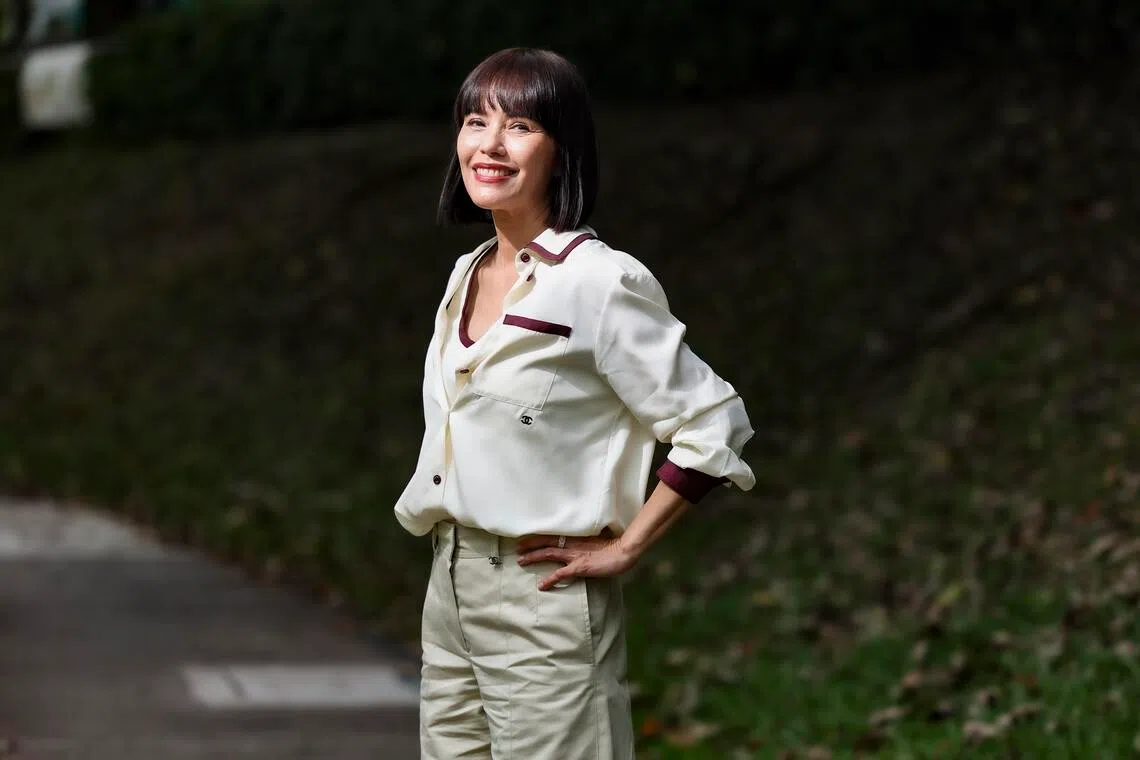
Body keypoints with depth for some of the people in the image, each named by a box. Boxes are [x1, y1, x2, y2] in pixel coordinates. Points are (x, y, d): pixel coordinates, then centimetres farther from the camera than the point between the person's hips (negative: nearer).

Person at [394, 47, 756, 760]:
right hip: (450, 592, 7)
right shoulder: (469, 273, 10)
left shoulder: (600, 281, -13)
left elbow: (713, 425, -14)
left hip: (544, 598, -7)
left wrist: (623, 549, -11)